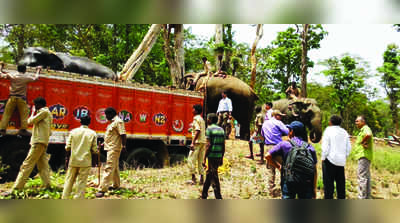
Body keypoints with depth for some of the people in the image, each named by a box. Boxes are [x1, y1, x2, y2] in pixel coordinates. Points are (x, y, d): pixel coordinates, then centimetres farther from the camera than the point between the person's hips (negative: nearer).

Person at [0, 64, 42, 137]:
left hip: (12, 97, 2)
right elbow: (35, 78, 15)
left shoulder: (12, 75, 2)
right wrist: (38, 70, 30)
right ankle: (23, 130, 2)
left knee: (7, 114, 6)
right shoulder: (26, 77, -1)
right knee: (24, 114, 4)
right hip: (21, 98, -2)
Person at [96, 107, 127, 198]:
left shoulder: (118, 121, -13)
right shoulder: (112, 122, 17)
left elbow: (123, 134, -20)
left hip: (114, 149, -10)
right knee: (114, 167, 19)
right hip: (110, 148, 10)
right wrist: (104, 143, 23)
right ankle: (116, 185, 31)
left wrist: (124, 145, -25)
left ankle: (103, 189, -11)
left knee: (109, 168, -11)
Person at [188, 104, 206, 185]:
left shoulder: (196, 118, -9)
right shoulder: (202, 119, 18)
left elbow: (198, 131, -19)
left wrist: (193, 142, -21)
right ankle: (201, 179, 13)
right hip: (203, 141, 9)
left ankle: (193, 178, -3)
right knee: (200, 161, 11)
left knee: (191, 160, -4)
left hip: (197, 142, -9)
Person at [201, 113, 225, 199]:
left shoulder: (209, 129, -7)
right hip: (219, 156, 7)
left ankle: (219, 198, 2)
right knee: (209, 175, 18)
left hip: (212, 156, -7)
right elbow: (223, 145, 11)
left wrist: (204, 159, -11)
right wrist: (222, 158, 17)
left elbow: (209, 145, -14)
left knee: (214, 178, -1)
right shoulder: (221, 129, 12)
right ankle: (204, 195, 29)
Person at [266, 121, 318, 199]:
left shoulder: (284, 144, -5)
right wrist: (314, 188, 9)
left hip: (289, 182, -2)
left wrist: (278, 166, 7)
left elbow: (268, 156, -6)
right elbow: (314, 170, 2)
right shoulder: (310, 147, 1)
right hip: (306, 183, 2)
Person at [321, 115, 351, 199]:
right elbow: (348, 148, 12)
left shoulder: (328, 130, -6)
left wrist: (323, 158, -2)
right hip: (341, 161, 6)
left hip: (330, 160, -5)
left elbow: (325, 147, -10)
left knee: (328, 183, -1)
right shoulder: (344, 132, 10)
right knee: (341, 183, 13)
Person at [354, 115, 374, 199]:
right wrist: (364, 142, -6)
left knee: (362, 176, -11)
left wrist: (362, 142, -17)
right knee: (366, 177, 16)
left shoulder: (365, 128, -11)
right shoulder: (363, 130, 21)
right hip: (364, 156, 11)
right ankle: (367, 196, 25)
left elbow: (369, 135, -33)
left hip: (364, 155, -11)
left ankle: (362, 197, -9)